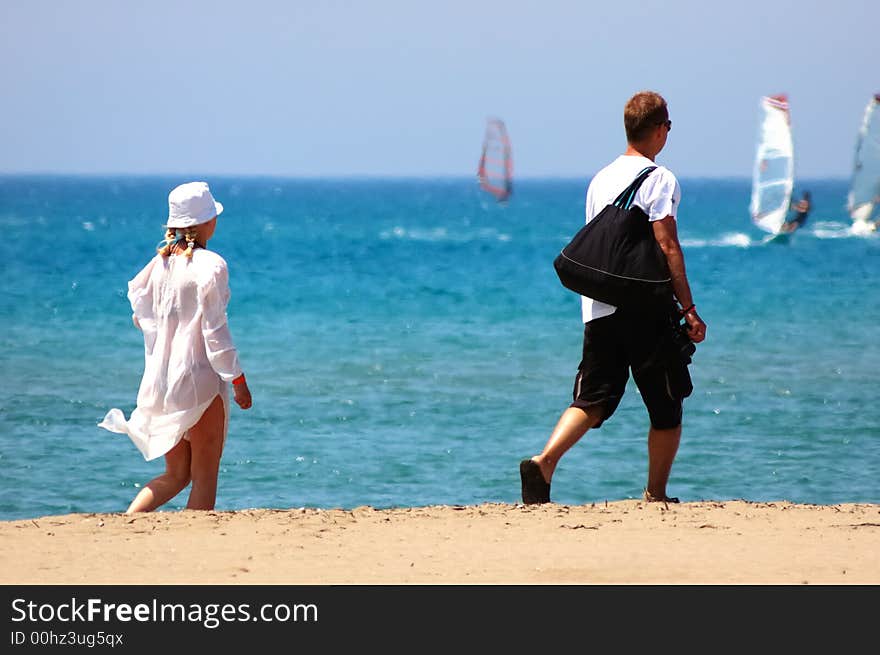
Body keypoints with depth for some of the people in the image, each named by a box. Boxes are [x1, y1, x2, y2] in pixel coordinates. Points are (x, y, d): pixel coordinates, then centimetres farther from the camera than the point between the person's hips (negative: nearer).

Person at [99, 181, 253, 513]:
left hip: (160, 377, 6)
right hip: (199, 377, -6)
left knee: (175, 474, 15)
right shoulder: (210, 265, -12)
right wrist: (238, 380, -7)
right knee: (205, 476, 3)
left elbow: (141, 317, 11)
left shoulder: (160, 262, 6)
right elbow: (215, 329, -14)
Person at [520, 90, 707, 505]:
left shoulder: (600, 179, 15)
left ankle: (544, 462, -21)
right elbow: (668, 248, -13)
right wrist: (689, 308, -11)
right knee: (666, 407, 8)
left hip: (598, 310, 6)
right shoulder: (658, 179, -7)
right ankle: (655, 495, 13)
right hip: (646, 312, -6)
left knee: (591, 400, 2)